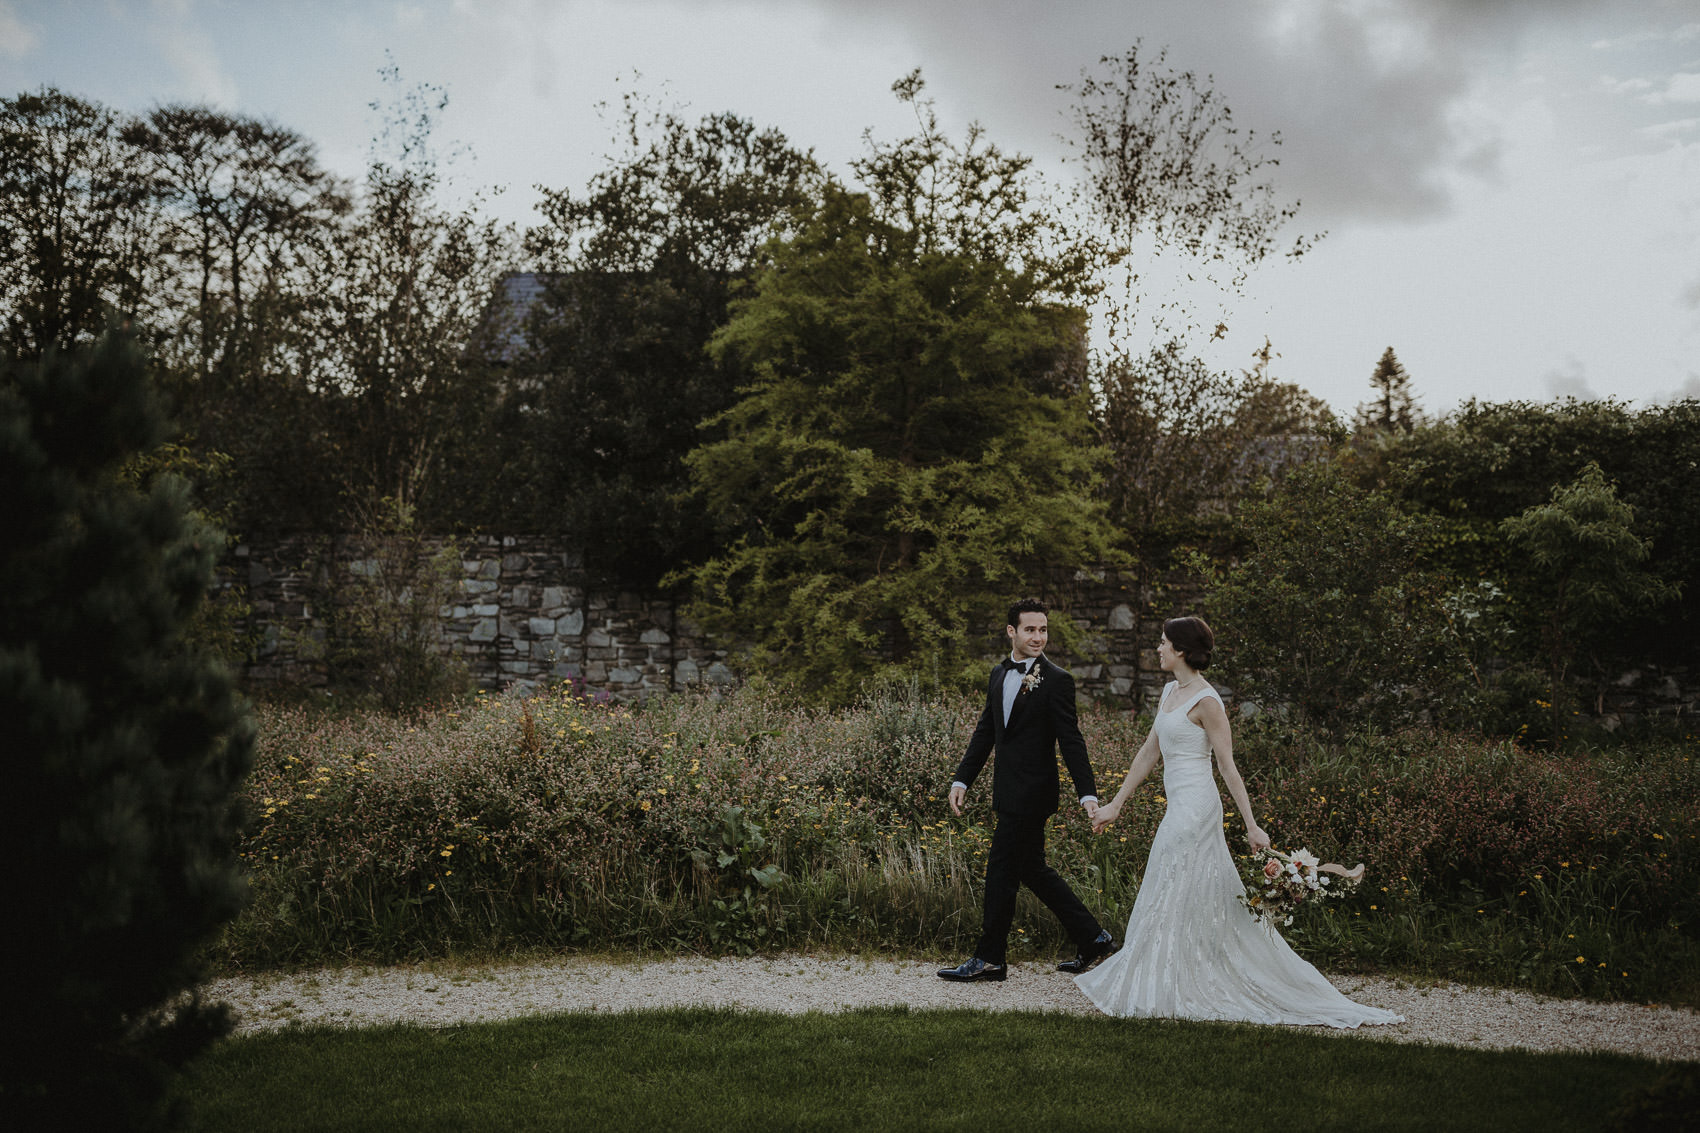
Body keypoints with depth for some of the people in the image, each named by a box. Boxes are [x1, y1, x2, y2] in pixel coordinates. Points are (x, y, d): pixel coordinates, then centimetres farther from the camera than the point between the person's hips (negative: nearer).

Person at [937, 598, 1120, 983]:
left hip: (1031, 793, -8)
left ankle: (990, 959, 11)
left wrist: (1088, 795, -19)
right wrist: (962, 780, 12)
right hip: (1009, 791, 8)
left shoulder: (1056, 681, -11)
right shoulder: (999, 674, 12)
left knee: (1001, 871, -2)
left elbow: (1071, 742, -13)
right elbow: (985, 732, 16)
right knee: (1032, 869, 14)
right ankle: (1092, 939, 25)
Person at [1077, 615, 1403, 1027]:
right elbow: (1149, 751, 16)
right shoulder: (1171, 691, 12)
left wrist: (1251, 826, -14)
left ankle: (1163, 994, 7)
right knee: (1203, 900, 12)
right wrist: (1116, 803, 17)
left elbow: (1227, 766, -14)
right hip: (1180, 807, 9)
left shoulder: (1206, 701, -14)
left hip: (1194, 808, -9)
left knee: (1175, 900, -2)